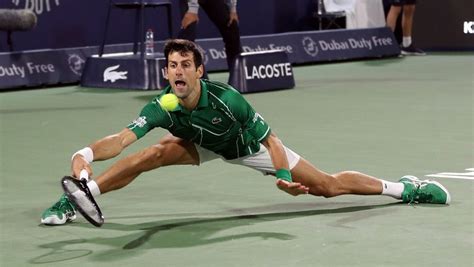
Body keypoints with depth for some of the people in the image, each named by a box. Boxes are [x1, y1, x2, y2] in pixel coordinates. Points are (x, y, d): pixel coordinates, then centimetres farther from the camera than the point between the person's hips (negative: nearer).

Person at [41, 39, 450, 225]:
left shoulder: (226, 99, -38)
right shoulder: (162, 108, -30)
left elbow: (269, 138, -29)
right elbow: (122, 139, -41)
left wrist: (284, 175, -41)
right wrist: (87, 154, -59)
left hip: (250, 146, -3)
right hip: (206, 146, 3)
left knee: (329, 186, -3)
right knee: (155, 153, -24)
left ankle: (403, 187, 15)